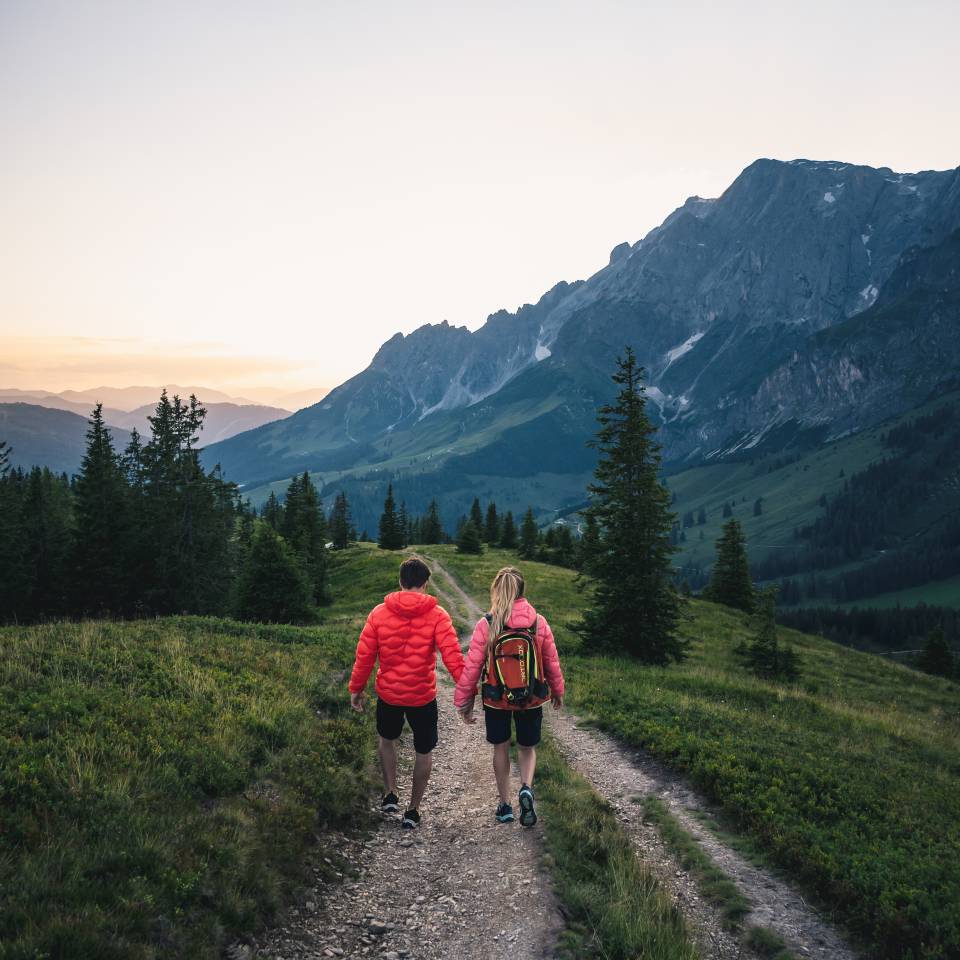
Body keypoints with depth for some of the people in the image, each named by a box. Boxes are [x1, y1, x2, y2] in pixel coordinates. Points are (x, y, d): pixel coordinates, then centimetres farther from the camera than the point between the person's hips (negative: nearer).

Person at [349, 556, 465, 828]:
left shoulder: (379, 613, -6)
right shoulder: (437, 615, -12)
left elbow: (364, 655, -3)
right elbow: (452, 655, -18)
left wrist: (356, 688, 9)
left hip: (388, 693, 2)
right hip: (423, 696, -2)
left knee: (387, 740, 29)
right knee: (424, 751, 17)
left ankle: (390, 795, 28)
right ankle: (413, 809, 23)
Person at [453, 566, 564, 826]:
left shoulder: (486, 624, -13)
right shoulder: (539, 623, -7)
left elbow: (472, 666, -10)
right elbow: (552, 662, 2)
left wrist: (464, 700, 1)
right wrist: (557, 692, 18)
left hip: (496, 699, -1)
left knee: (500, 749, 18)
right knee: (527, 747, 19)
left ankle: (505, 806, 25)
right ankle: (526, 788, -7)